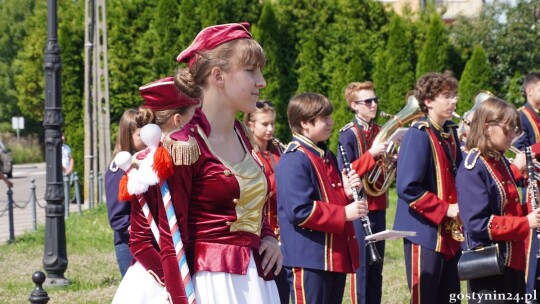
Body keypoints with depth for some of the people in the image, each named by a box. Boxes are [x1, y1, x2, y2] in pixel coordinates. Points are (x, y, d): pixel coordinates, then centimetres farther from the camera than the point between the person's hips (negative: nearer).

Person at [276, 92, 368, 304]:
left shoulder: (327, 157, 17)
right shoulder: (294, 161, -15)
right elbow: (299, 211, -23)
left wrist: (348, 193, 1)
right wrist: (344, 213, -20)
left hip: (336, 255, 10)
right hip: (309, 258, -10)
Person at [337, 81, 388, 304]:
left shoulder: (379, 132, 11)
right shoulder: (348, 135, -9)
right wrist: (371, 154, -23)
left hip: (378, 206, 7)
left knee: (376, 266, 11)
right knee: (361, 265, -3)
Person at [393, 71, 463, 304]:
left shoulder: (450, 132, 10)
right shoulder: (418, 136, -14)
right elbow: (407, 188, -20)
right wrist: (444, 209, -19)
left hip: (450, 234, 8)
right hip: (425, 233, -8)